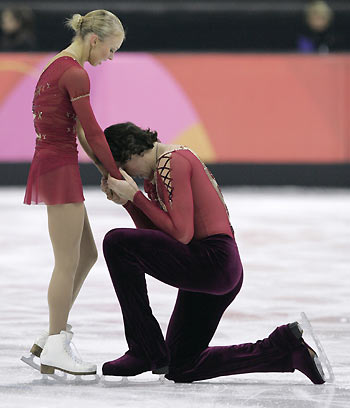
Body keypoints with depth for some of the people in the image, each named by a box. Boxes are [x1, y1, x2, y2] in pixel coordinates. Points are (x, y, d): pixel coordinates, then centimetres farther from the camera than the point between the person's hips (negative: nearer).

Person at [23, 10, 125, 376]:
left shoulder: (58, 65, 15)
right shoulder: (75, 74, -15)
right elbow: (91, 132, -14)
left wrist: (102, 167, 11)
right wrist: (117, 174, -5)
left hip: (52, 164, 10)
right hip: (60, 167, -10)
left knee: (86, 255, 15)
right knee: (68, 262, -4)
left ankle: (53, 336, 18)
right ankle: (55, 348, 0)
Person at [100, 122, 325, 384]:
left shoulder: (171, 162, -11)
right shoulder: (157, 173, 20)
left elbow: (181, 233, -19)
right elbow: (158, 236, 16)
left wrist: (135, 195, -13)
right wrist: (127, 201, 4)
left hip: (212, 261, -11)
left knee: (117, 243, -17)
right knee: (181, 370, 14)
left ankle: (147, 352, -13)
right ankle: (286, 347, 13)